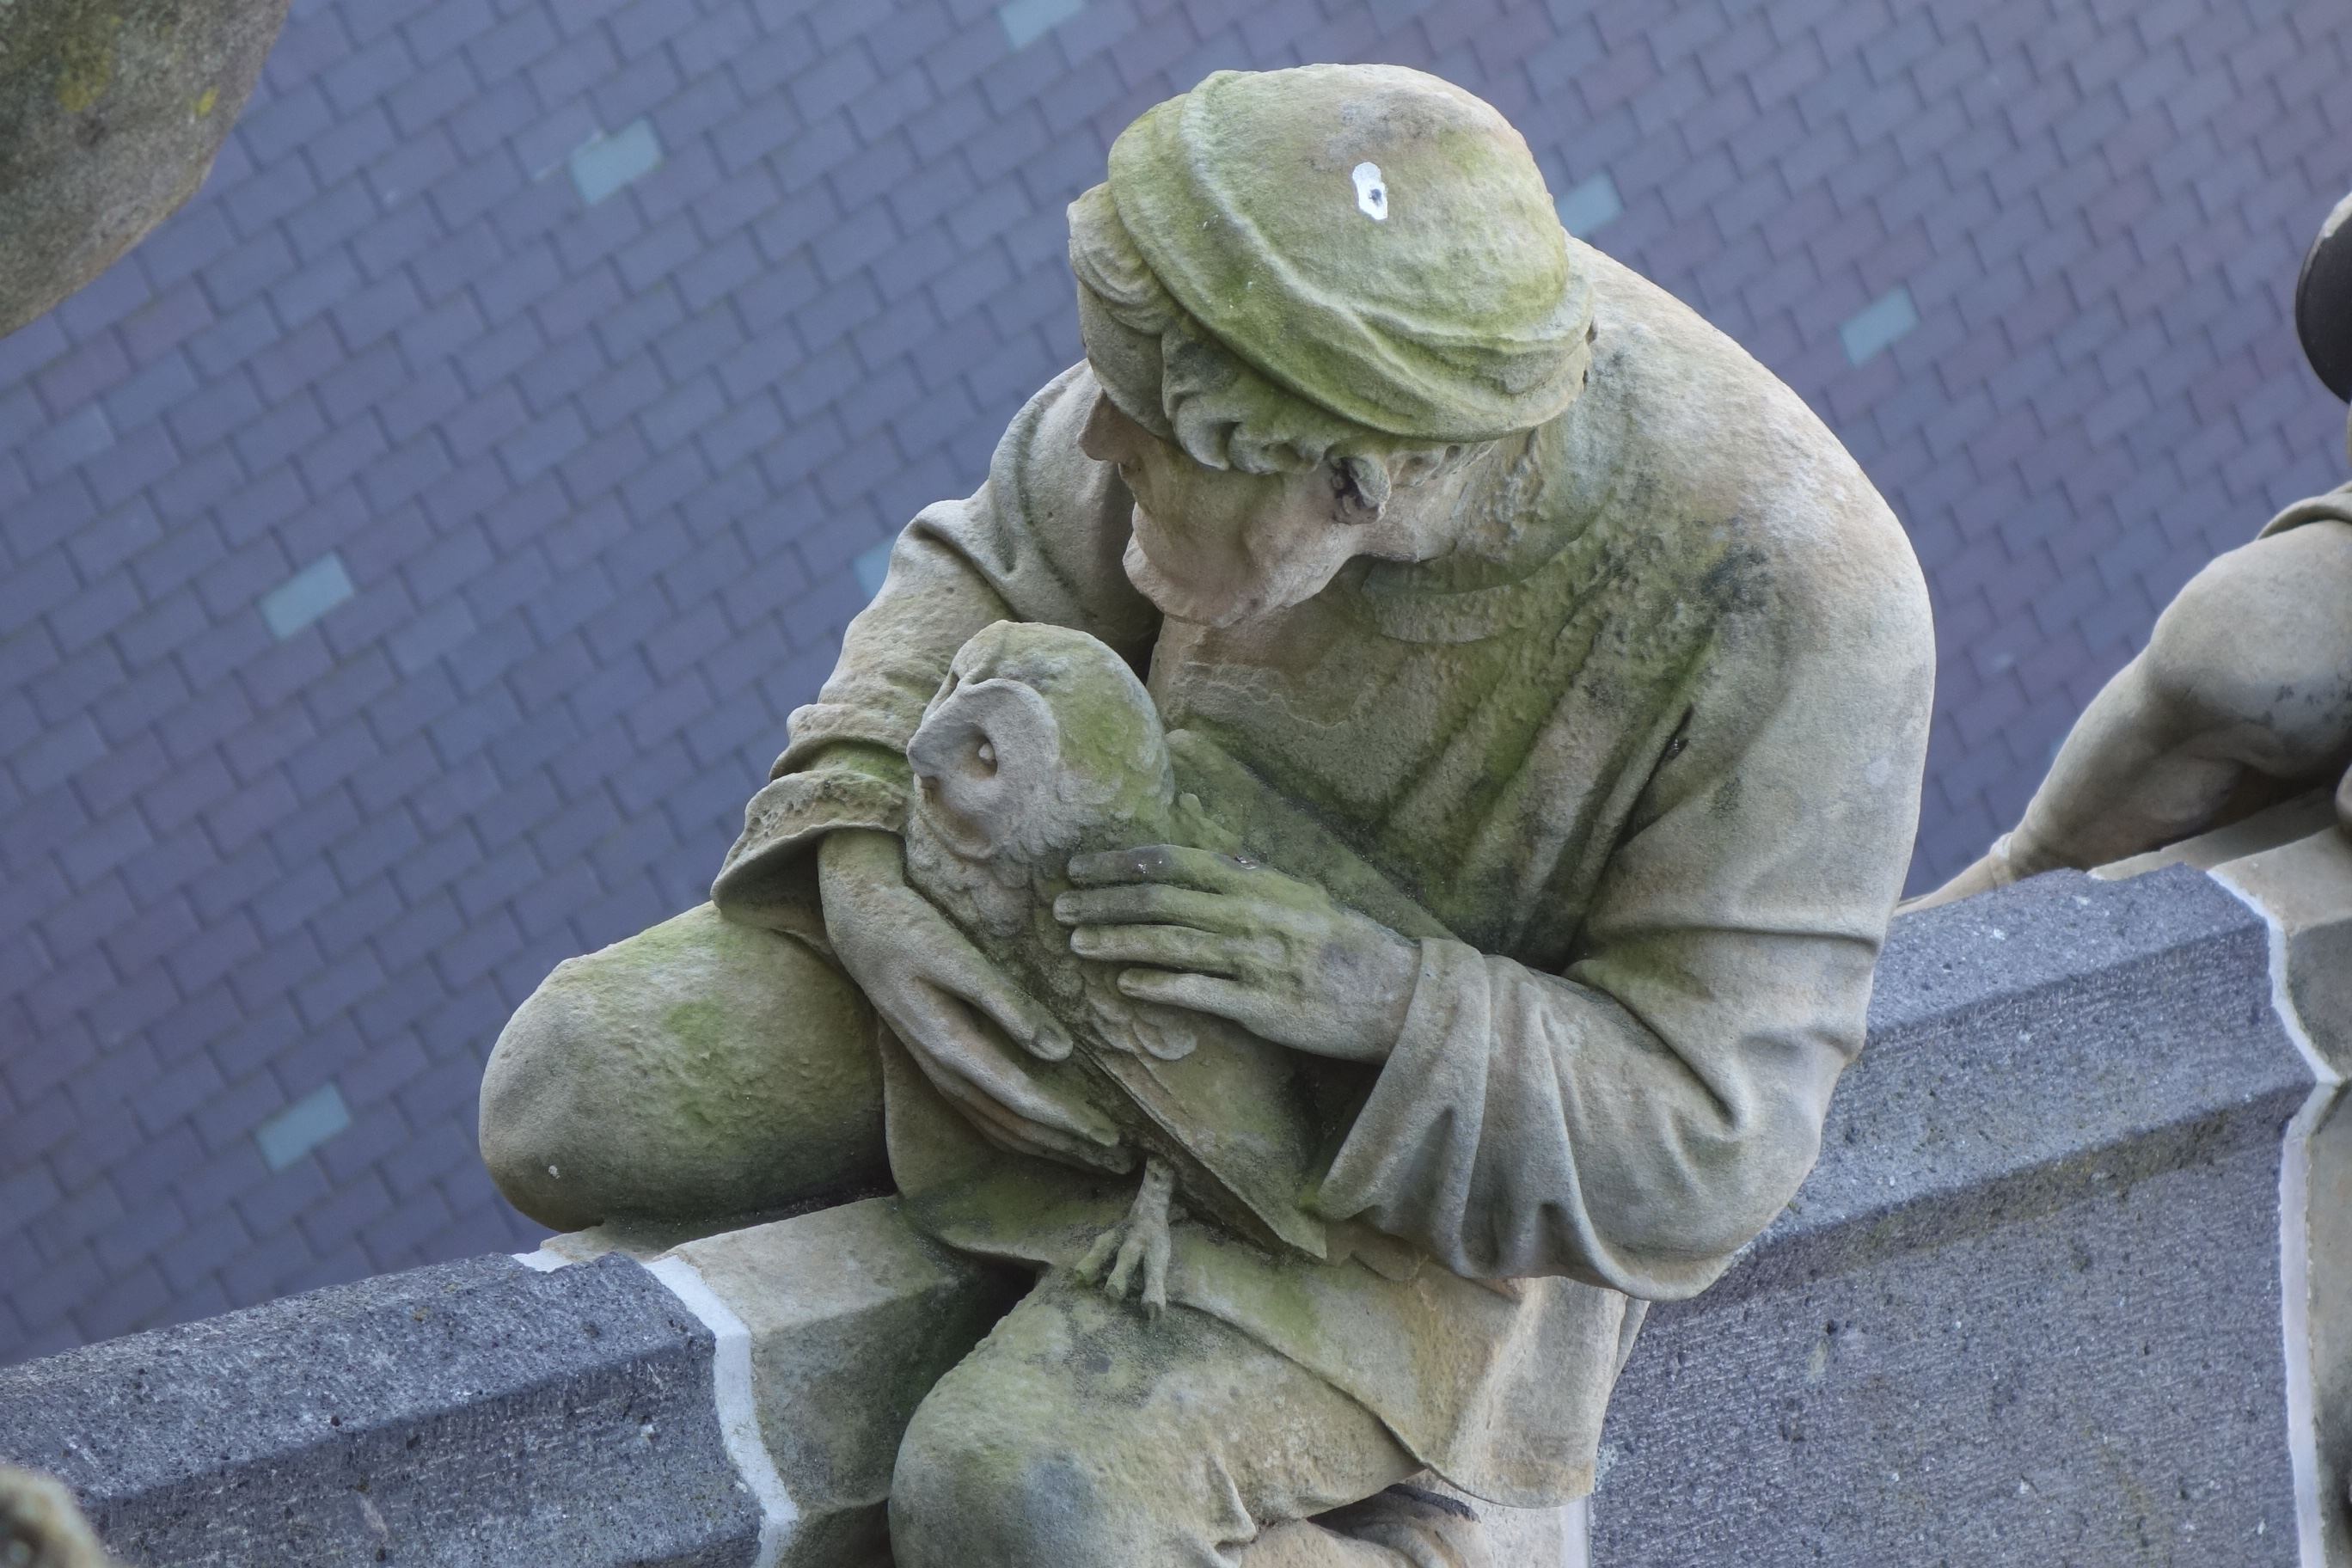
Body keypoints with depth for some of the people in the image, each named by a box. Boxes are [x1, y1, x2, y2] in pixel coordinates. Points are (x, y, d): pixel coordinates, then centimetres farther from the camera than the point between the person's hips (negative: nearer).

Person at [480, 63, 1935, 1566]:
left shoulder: (1793, 597, -32)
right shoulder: (1266, 344, -21)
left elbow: (1704, 1148, -24)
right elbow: (990, 579, -2)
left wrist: (1372, 995, -37)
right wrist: (859, 846, -20)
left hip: (1439, 1154, -5)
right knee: (579, 1098, -9)